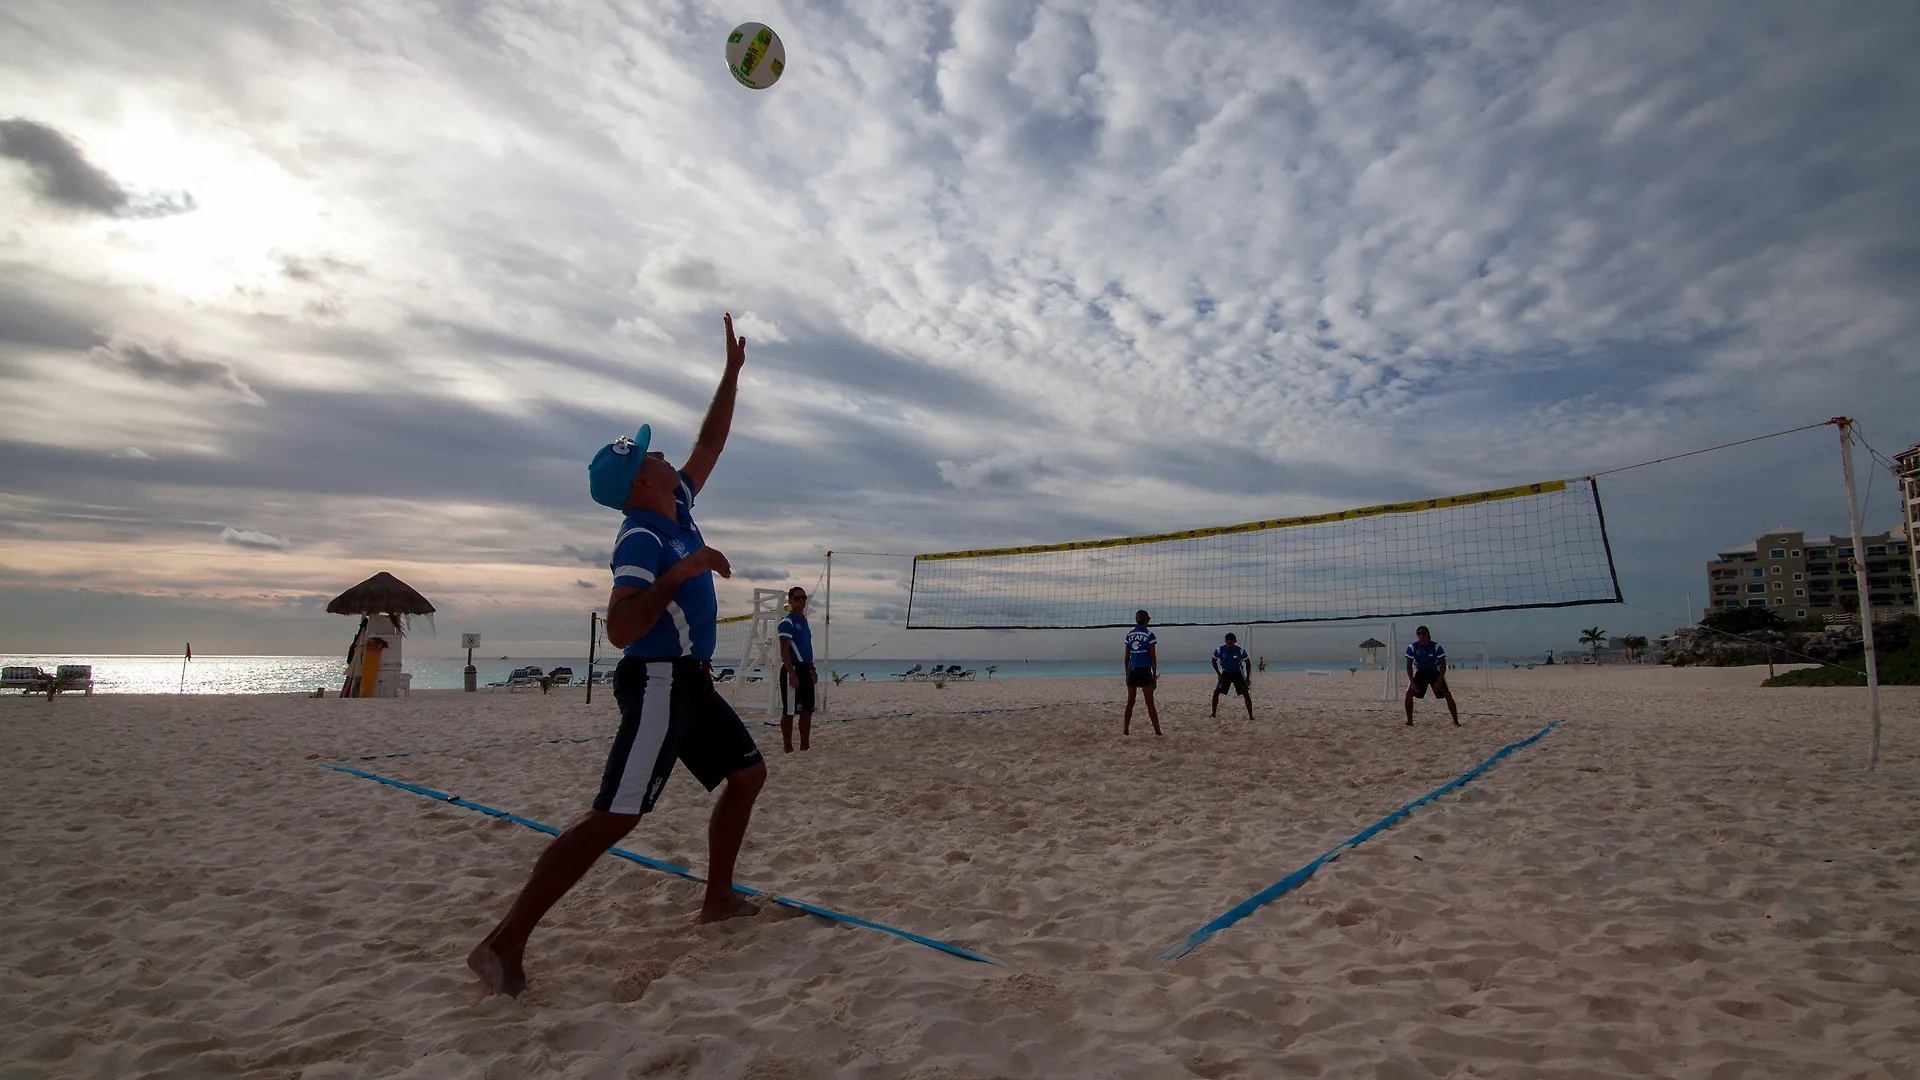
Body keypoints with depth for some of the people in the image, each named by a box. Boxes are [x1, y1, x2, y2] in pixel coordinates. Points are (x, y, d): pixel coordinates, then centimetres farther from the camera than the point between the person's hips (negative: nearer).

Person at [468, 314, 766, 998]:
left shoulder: (676, 509, 10)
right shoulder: (641, 538, -16)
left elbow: (709, 444, 19)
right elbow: (620, 629, -26)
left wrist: (732, 372, 19)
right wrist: (681, 571, -27)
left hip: (689, 684, 10)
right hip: (659, 681, -10)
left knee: (748, 772, 15)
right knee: (614, 818, -13)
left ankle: (718, 898, 23)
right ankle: (504, 944, -8)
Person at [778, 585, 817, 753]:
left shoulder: (804, 621, 16)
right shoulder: (787, 622, -11)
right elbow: (784, 651, -16)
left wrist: (812, 670, 21)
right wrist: (792, 674, -22)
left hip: (805, 669, 9)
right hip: (793, 670, -9)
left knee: (808, 710, 10)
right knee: (789, 711, -2)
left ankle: (804, 747, 18)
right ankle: (788, 748, 4)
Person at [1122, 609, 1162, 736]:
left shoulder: (1129, 634, 7)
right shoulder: (1149, 635, -4)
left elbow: (1126, 656, 9)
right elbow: (1153, 657, -5)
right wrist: (1155, 675, 1)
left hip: (1131, 670, 4)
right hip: (1144, 671, -3)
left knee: (1130, 702, 10)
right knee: (1150, 703, 1)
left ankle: (1125, 730, 11)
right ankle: (1157, 731, 2)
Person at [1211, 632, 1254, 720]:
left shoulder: (1240, 651, -24)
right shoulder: (1219, 650, -21)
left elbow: (1247, 663, -8)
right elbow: (1214, 661, -3)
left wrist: (1247, 677, -11)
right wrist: (1219, 674, -9)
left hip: (1238, 673, -1)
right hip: (1225, 673, 2)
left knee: (1246, 693, -12)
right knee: (1216, 692, -6)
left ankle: (1250, 715, -5)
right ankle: (1213, 713, 6)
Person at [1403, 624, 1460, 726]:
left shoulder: (1436, 646, -20)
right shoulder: (1412, 647, -17)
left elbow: (1443, 665, -15)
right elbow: (1409, 666, -11)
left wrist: (1439, 681, -24)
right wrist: (1412, 682, -20)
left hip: (1435, 673, -1)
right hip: (1420, 673, 1)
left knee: (1447, 695, -14)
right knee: (1409, 694, -15)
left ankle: (1456, 721, -2)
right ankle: (1409, 721, -5)